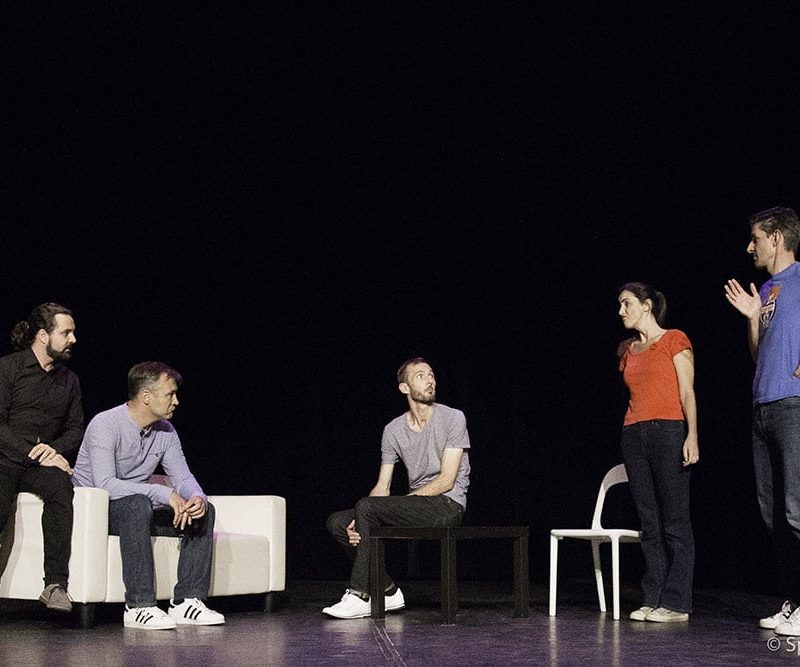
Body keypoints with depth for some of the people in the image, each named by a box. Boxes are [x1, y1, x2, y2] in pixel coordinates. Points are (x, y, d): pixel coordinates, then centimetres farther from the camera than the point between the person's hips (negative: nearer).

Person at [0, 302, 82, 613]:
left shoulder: (69, 380, 15)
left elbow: (75, 429, 17)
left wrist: (54, 448, -6)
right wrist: (37, 455, -16)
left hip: (42, 465, 3)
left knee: (60, 485, -32)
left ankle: (56, 584, -35)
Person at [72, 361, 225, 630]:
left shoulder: (165, 431, 3)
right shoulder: (106, 425, -20)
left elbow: (183, 477, 4)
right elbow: (105, 484, -31)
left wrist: (197, 497, -22)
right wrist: (164, 493, -34)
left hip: (137, 509, 7)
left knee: (203, 511, -10)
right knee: (138, 504, -39)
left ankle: (186, 601, -13)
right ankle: (139, 607, -38)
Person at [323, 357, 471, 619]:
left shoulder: (453, 418, -6)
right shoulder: (393, 430, 9)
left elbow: (447, 480, -11)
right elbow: (382, 487, 5)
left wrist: (405, 501, -17)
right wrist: (361, 522, -14)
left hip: (447, 505, -6)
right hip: (417, 505, 7)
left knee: (367, 505, -25)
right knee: (338, 522, -6)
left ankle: (359, 597, -21)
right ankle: (388, 592, -5)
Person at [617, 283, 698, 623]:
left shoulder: (674, 340, 2)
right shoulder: (630, 350, 20)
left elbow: (687, 392, -5)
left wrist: (692, 435, -13)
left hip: (668, 432, -6)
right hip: (634, 435, 6)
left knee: (675, 522, -6)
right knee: (649, 524, 5)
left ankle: (676, 603, -6)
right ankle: (653, 599, 7)